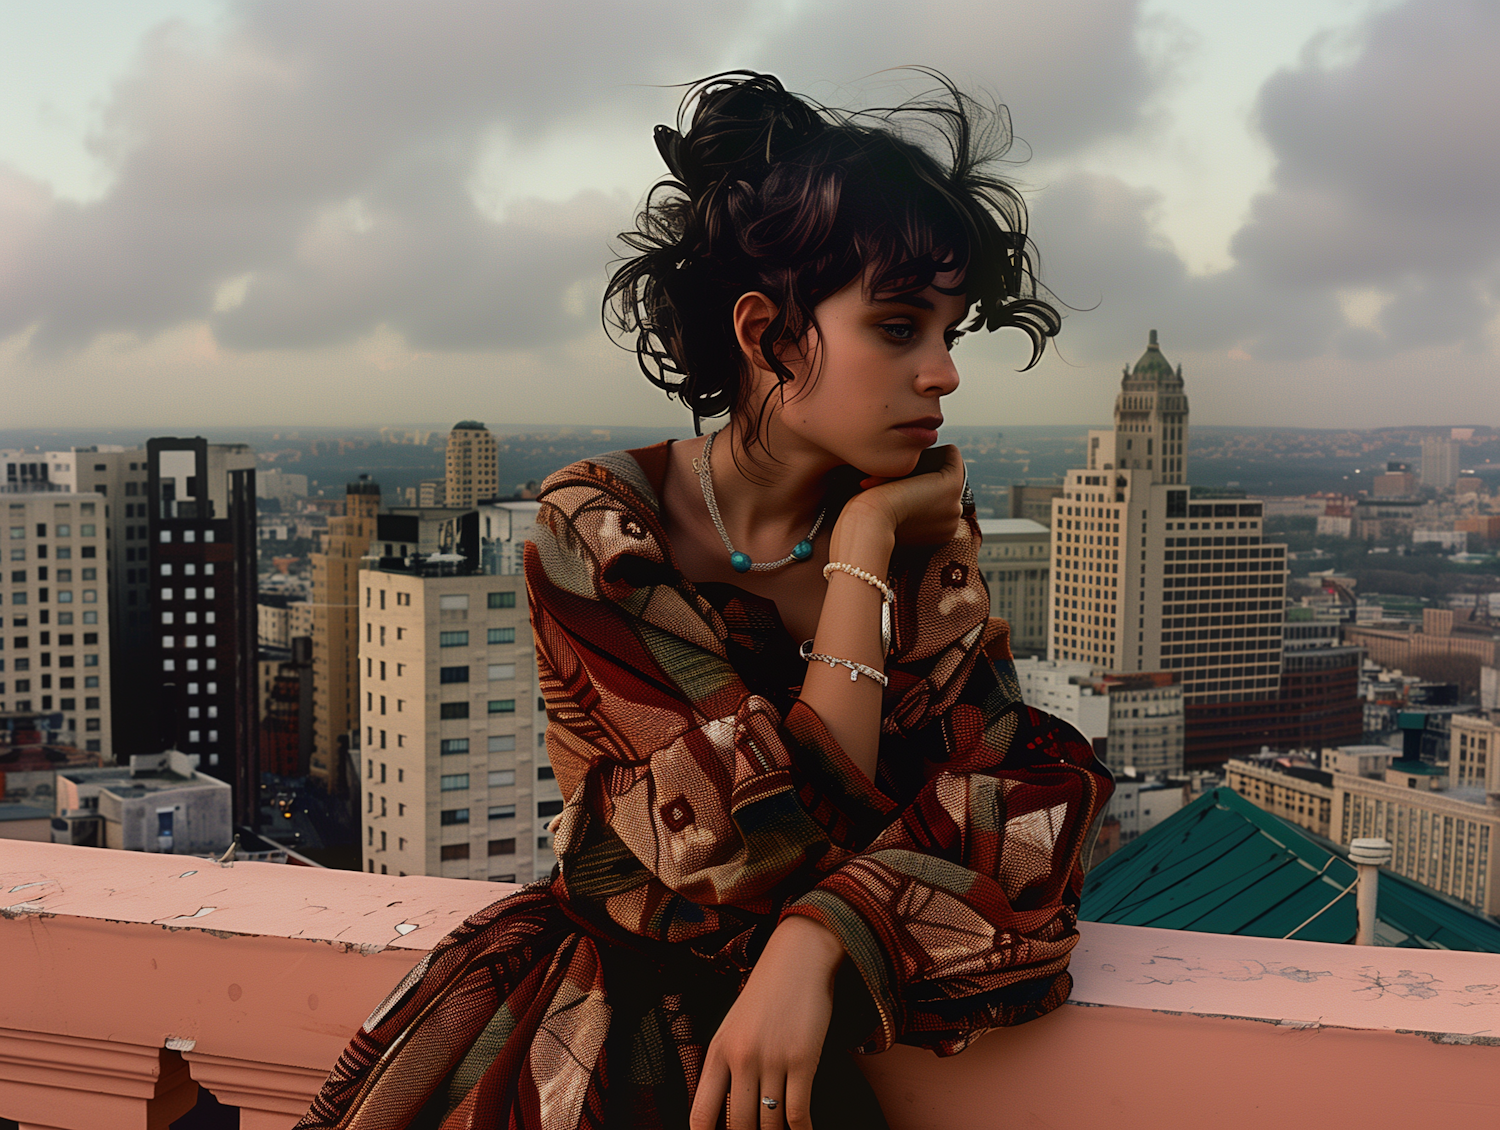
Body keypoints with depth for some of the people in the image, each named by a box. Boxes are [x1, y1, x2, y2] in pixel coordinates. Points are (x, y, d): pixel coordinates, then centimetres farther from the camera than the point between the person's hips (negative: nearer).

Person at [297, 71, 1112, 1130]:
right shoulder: (594, 533, -14)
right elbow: (777, 848, -21)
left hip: (819, 998, 2)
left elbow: (1026, 808, -9)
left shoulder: (925, 529, -3)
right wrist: (858, 550, -18)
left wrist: (817, 941, -25)